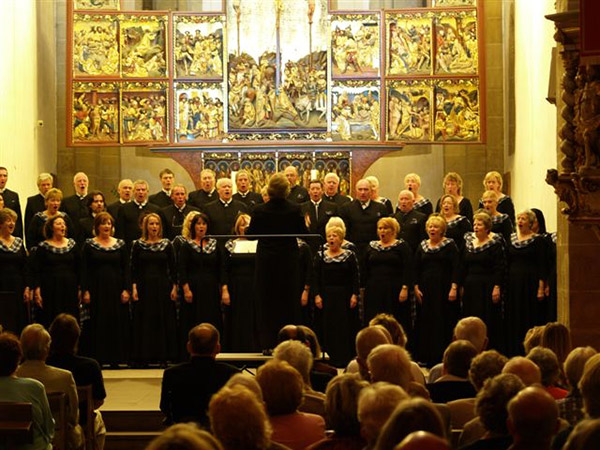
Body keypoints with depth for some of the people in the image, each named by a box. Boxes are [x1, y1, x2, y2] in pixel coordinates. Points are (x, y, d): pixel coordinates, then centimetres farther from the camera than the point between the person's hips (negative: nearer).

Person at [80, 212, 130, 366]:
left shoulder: (120, 244, 7)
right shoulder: (89, 245, 3)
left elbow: (126, 268, 6)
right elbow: (84, 269, 0)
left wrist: (126, 289, -4)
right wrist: (85, 290, -8)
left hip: (116, 288, 2)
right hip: (97, 289, -1)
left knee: (117, 323, 1)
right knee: (98, 324, -2)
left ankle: (116, 359, 6)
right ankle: (98, 358, 1)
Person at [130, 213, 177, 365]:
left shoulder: (166, 244, 5)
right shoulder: (138, 245, 3)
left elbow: (172, 267, 6)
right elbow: (133, 268, 2)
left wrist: (174, 287, -2)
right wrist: (134, 288, -7)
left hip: (163, 287, 1)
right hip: (144, 287, -1)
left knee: (164, 321, 0)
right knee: (144, 321, -1)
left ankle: (163, 355, 6)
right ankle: (144, 356, 3)